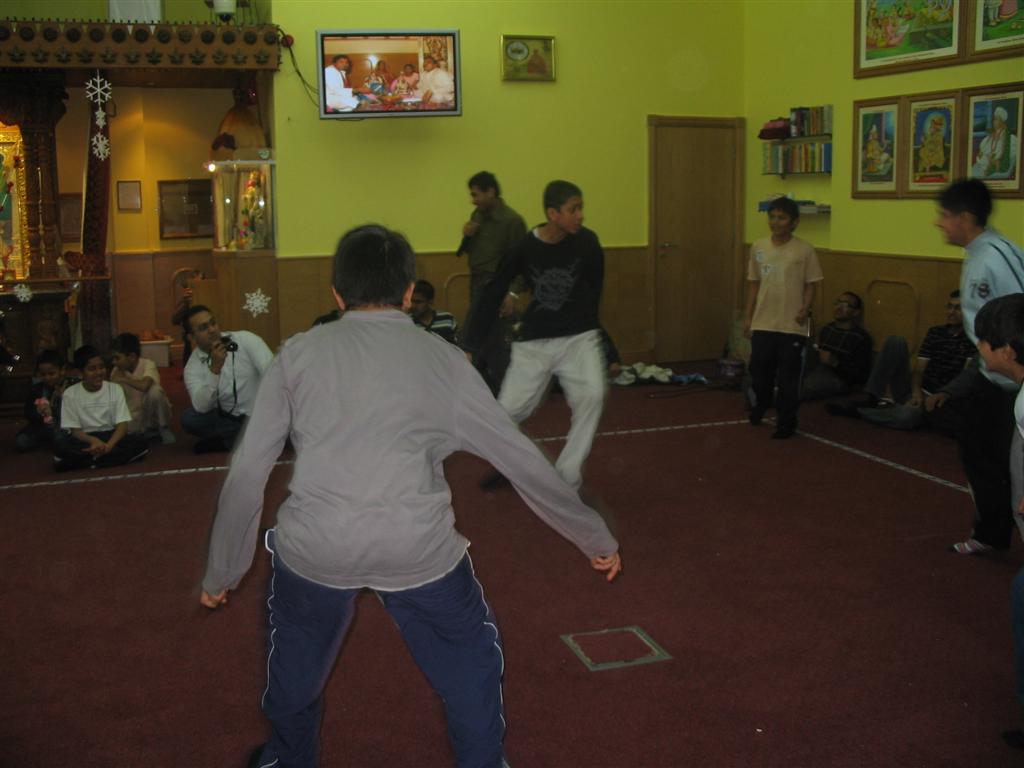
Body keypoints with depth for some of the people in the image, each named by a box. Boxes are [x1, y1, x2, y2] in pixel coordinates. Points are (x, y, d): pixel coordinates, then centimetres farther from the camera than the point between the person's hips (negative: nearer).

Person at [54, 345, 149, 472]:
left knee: (140, 441, -29)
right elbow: (74, 430, -5)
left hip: (110, 437, 2)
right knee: (59, 444, -32)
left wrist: (108, 445, -27)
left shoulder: (115, 389, 0)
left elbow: (122, 425, -6)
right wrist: (93, 440, -27)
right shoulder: (70, 394, -2)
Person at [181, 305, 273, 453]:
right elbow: (202, 407, -22)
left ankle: (225, 442, -11)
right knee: (189, 418, -21)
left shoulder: (246, 339, -12)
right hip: (229, 418, 2)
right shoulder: (192, 368, -7)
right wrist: (214, 369, -33)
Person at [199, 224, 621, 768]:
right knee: (474, 658, 26)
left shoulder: (299, 353, 12)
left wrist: (221, 572, 23)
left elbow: (245, 473, 10)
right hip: (418, 548, -1)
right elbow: (523, 461, 16)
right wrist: (596, 538, 26)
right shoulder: (442, 357, 12)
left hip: (313, 545, 2)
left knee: (295, 651, 32)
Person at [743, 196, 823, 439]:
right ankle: (760, 405, 42)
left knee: (788, 377, 2)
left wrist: (805, 309, -18)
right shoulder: (758, 247, 4)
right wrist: (748, 317, 10)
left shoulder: (804, 250, -7)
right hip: (763, 323, 4)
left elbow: (811, 285, -2)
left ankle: (786, 422, 15)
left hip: (792, 326, -3)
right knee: (760, 371, 15)